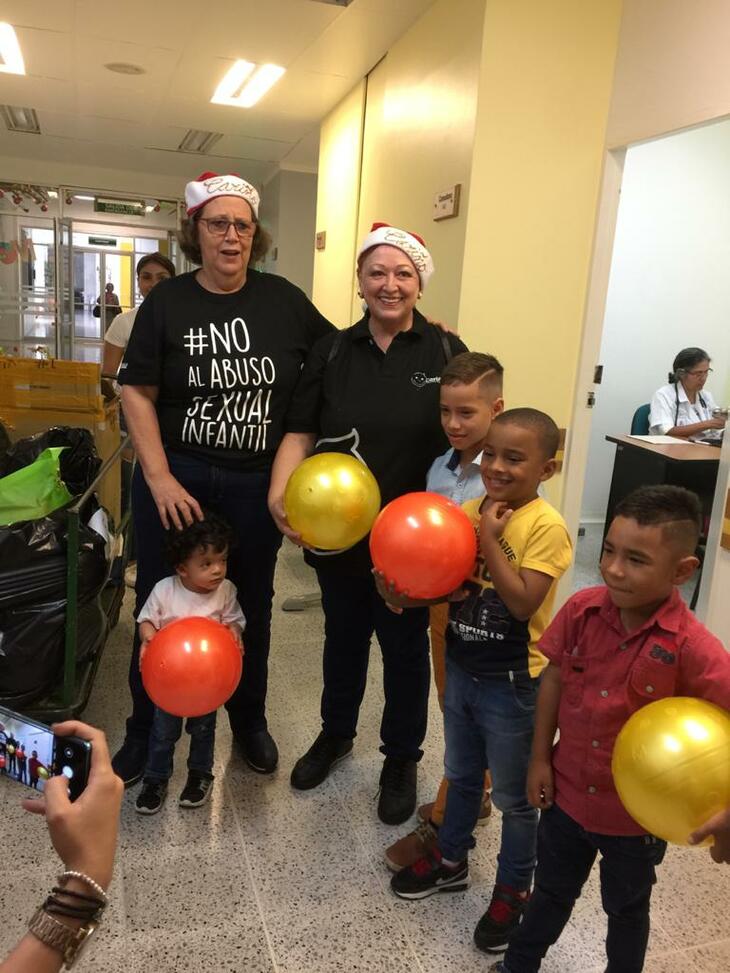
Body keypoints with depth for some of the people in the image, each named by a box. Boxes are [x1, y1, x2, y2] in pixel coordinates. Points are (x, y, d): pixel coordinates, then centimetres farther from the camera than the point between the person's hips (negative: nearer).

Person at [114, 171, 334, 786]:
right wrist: (159, 478, -12)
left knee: (252, 604, 15)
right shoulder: (168, 302, -3)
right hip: (177, 477, -1)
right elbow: (137, 393, -4)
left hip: (258, 483, 1)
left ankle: (250, 718, 37)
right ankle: (146, 729, 32)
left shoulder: (283, 300, 1)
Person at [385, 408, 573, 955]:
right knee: (461, 776, 26)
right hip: (461, 670, 6)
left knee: (513, 796, 15)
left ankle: (514, 890, 37)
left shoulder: (545, 527, -20)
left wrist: (489, 540, -25)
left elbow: (523, 603, -27)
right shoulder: (468, 512, -2)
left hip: (512, 684, -6)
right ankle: (450, 859, 48)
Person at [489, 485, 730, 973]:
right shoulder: (582, 609, -17)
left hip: (639, 813, -3)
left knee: (626, 908, 27)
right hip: (568, 791, 3)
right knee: (552, 891, 28)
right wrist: (540, 757, 0)